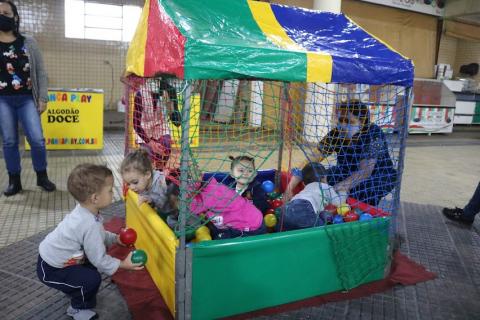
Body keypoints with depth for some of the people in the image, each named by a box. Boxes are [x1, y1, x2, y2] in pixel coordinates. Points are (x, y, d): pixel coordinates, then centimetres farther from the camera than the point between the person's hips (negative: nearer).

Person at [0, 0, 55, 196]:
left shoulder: (28, 43, 6)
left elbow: (40, 72, 6)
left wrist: (42, 98, 0)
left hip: (27, 99, -1)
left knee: (37, 139, -7)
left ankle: (42, 177, 11)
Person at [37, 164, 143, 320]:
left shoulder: (84, 211, -7)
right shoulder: (90, 225, -36)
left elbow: (98, 236, 11)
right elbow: (99, 259, -26)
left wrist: (115, 238, 0)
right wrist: (123, 264, -16)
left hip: (51, 256, 9)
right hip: (51, 270, -9)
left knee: (92, 265, 15)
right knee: (92, 279, -15)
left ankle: (76, 290, 36)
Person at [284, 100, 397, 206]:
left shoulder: (374, 134, -28)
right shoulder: (335, 134, -18)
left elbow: (365, 171, -37)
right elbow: (311, 161, -24)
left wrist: (343, 186, -54)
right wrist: (290, 188, -34)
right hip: (350, 173, 4)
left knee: (359, 188, -33)